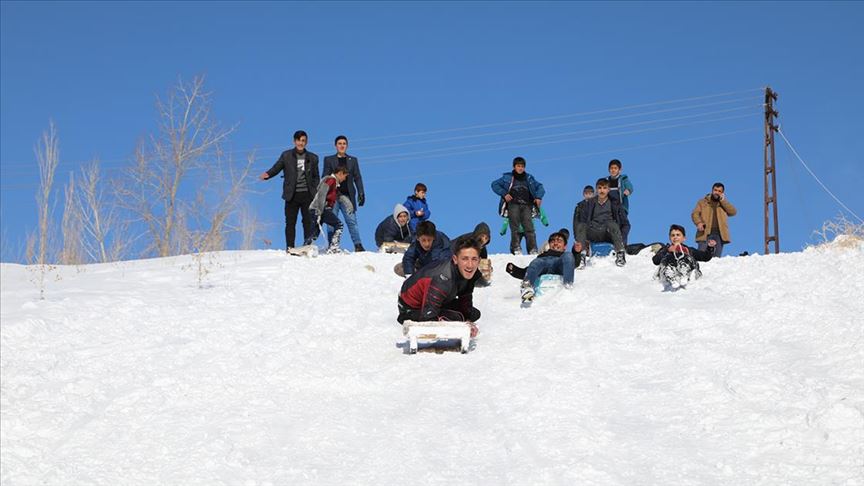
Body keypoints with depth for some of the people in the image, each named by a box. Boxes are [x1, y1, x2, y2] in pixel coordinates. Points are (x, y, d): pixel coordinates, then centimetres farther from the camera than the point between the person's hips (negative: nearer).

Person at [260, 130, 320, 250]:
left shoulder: (312, 158, 11)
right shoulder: (286, 156, 7)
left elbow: (316, 177, 14)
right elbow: (276, 168, 5)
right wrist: (267, 174, -16)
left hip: (307, 194, 1)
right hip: (292, 195, -1)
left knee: (308, 221, -1)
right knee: (290, 222, 0)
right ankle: (289, 248, 5)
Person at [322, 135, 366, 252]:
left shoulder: (353, 160, 15)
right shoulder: (329, 160, 11)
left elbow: (357, 178, 12)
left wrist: (361, 193, 2)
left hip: (347, 196, 0)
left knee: (352, 221, -8)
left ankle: (358, 246, -10)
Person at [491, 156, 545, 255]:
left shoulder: (529, 178, 20)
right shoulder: (507, 177, 14)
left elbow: (540, 187, 25)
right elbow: (495, 184, 14)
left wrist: (538, 197, 5)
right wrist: (504, 194, -1)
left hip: (526, 206, 1)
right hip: (513, 204, -1)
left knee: (529, 227, -12)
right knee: (515, 228, -12)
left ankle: (533, 249, -16)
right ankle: (516, 248, -13)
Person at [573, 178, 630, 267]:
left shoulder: (615, 203, 11)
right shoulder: (590, 203, 16)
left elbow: (626, 225, 9)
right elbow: (582, 220, 10)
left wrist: (620, 238, -8)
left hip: (608, 233, -2)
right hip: (593, 235, 2)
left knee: (611, 224, -34)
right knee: (581, 226, -27)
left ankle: (620, 254, -40)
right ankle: (581, 256, -40)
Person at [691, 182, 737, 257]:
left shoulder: (724, 203, 20)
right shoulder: (703, 202, 16)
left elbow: (733, 212, 4)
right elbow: (695, 213, 6)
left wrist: (722, 200, 1)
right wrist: (698, 222, -15)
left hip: (719, 234, 1)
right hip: (705, 233, -1)